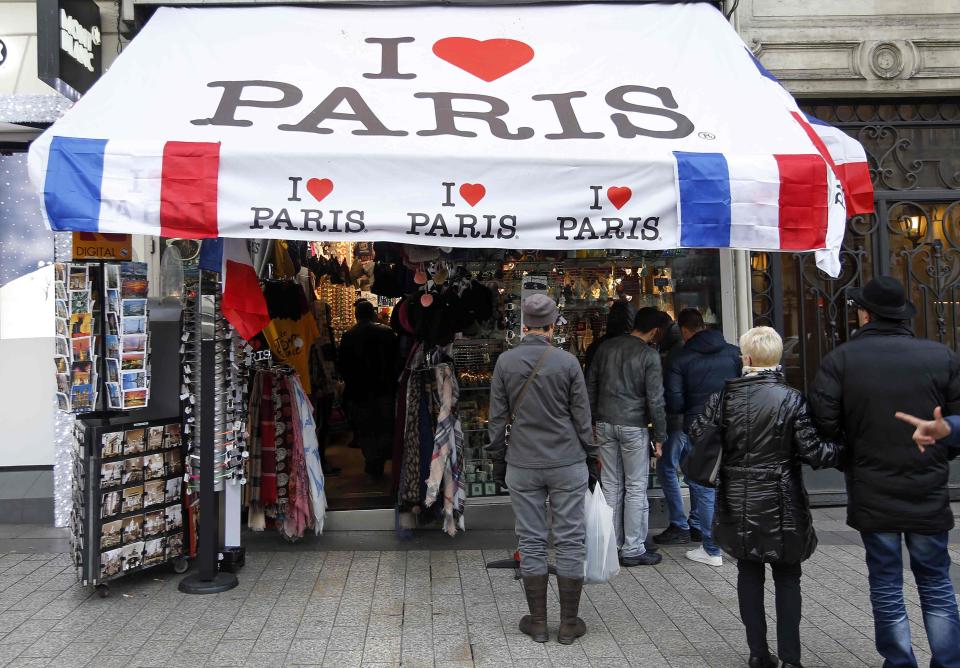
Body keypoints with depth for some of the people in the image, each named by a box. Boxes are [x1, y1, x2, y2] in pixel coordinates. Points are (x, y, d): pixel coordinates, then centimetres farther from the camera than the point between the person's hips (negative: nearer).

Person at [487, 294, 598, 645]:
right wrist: (590, 461, 9)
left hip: (522, 465, 1)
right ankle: (569, 623, 15)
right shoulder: (567, 361, -5)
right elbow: (582, 418, -1)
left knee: (531, 542, 9)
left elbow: (497, 417, 2)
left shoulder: (505, 361, -1)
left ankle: (537, 622, 17)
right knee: (570, 541, 7)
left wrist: (498, 459, 11)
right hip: (567, 464, -1)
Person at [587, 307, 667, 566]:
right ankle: (633, 549, 9)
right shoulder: (649, 355, -8)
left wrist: (594, 419, 15)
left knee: (611, 486, 10)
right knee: (636, 488, 4)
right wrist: (659, 436, -2)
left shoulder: (606, 347, 7)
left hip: (605, 425, 5)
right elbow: (655, 400, -9)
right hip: (634, 427, -5)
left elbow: (590, 387, 9)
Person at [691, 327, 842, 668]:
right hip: (780, 504, -2)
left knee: (749, 574, 14)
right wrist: (844, 449, 1)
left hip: (737, 503, 2)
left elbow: (698, 435, -8)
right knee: (787, 577, 12)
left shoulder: (724, 397, -5)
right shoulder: (791, 399, -11)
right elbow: (812, 451, -14)